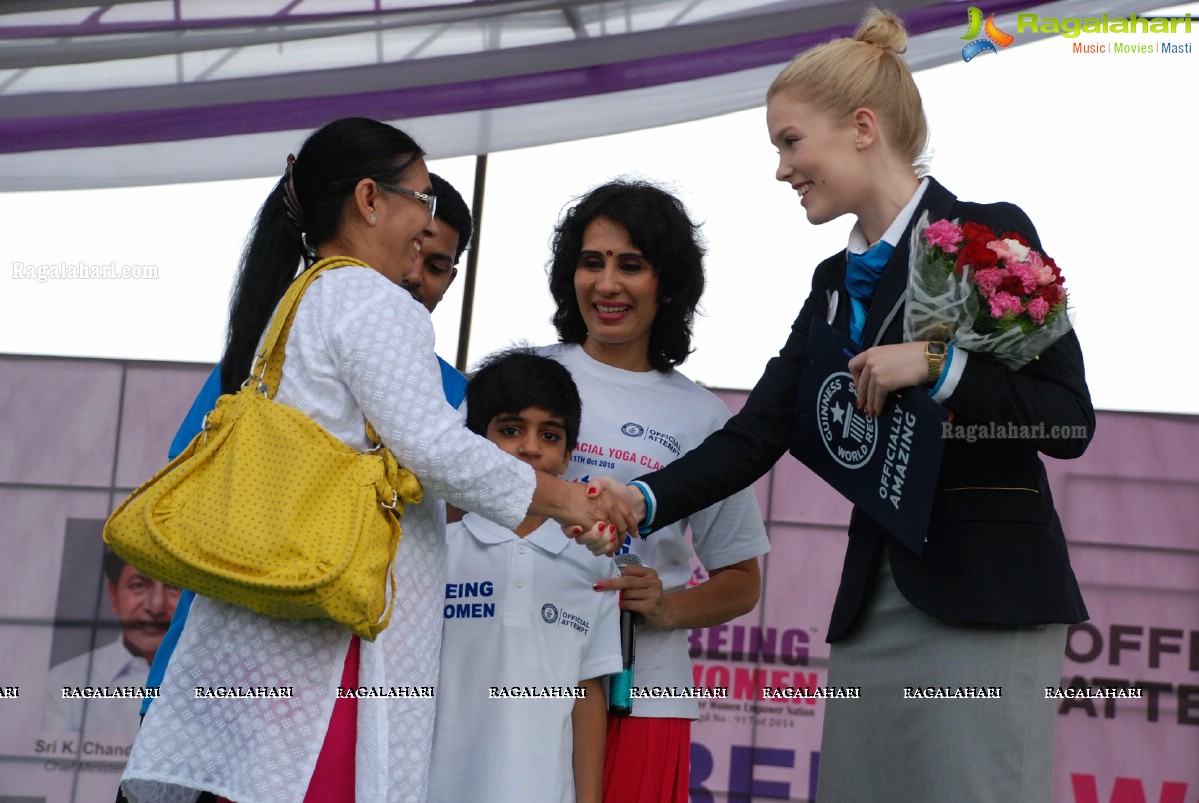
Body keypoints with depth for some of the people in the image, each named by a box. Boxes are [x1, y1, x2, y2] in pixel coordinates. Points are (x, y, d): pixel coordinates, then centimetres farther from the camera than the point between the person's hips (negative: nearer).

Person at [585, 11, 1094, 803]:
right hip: (876, 596, 7)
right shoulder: (836, 282, 17)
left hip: (987, 594, -7)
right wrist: (644, 501, -4)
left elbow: (1069, 419, -8)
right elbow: (755, 435, 11)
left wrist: (935, 364, -19)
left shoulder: (990, 234, -4)